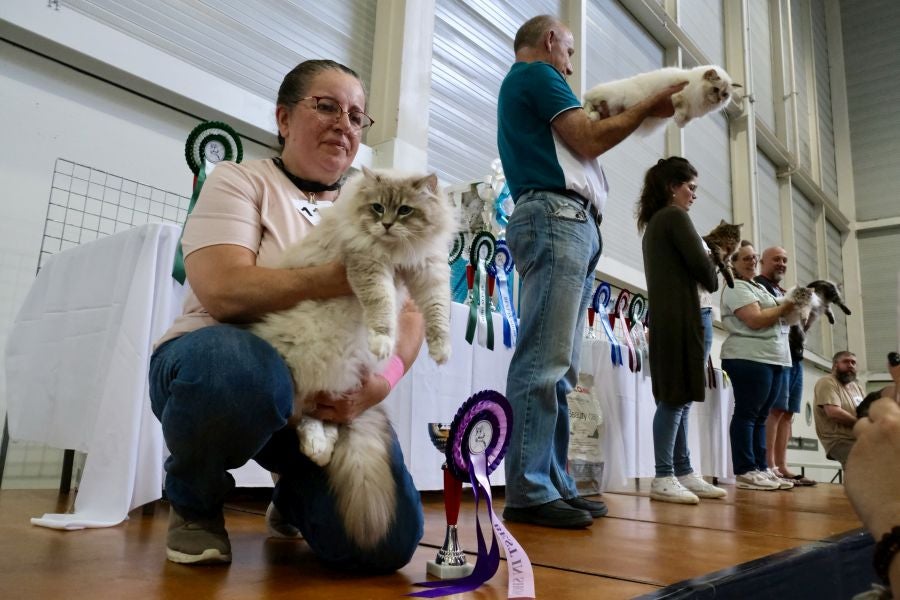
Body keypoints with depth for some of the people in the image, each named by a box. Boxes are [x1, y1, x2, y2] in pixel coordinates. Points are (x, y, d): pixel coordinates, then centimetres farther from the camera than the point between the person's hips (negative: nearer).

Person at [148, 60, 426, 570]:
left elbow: (410, 315, 1)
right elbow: (223, 290, -19)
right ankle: (193, 500, -3)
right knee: (240, 370, -41)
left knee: (388, 542, -17)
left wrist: (382, 379, -21)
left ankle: (293, 499, 21)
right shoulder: (241, 181, 0)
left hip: (331, 395, 4)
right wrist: (350, 278, -26)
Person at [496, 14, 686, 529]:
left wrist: (632, 116, 24)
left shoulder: (523, 86, 34)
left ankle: (554, 485, 5)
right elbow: (589, 140, -3)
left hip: (569, 225, 10)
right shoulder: (536, 73, 6)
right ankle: (529, 492, -15)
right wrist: (647, 107, 8)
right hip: (556, 217, -10)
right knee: (544, 363, -15)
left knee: (558, 368, 3)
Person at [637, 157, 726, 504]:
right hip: (679, 317, -9)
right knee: (676, 397, -10)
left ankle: (683, 473, 12)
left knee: (678, 398, 8)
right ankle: (663, 478, -9)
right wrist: (713, 282, 8)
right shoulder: (675, 216, -4)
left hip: (665, 318, 9)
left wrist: (709, 252, 7)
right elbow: (700, 264, -11)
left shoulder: (653, 222, 23)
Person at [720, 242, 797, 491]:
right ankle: (745, 472, -8)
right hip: (750, 358, -9)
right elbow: (755, 320, -17)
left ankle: (761, 468, 10)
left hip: (772, 358, 9)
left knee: (761, 416, 8)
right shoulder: (736, 288, -6)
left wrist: (789, 311, 5)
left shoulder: (759, 287, 24)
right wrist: (785, 307, -7)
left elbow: (773, 320, 23)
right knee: (746, 414, -9)